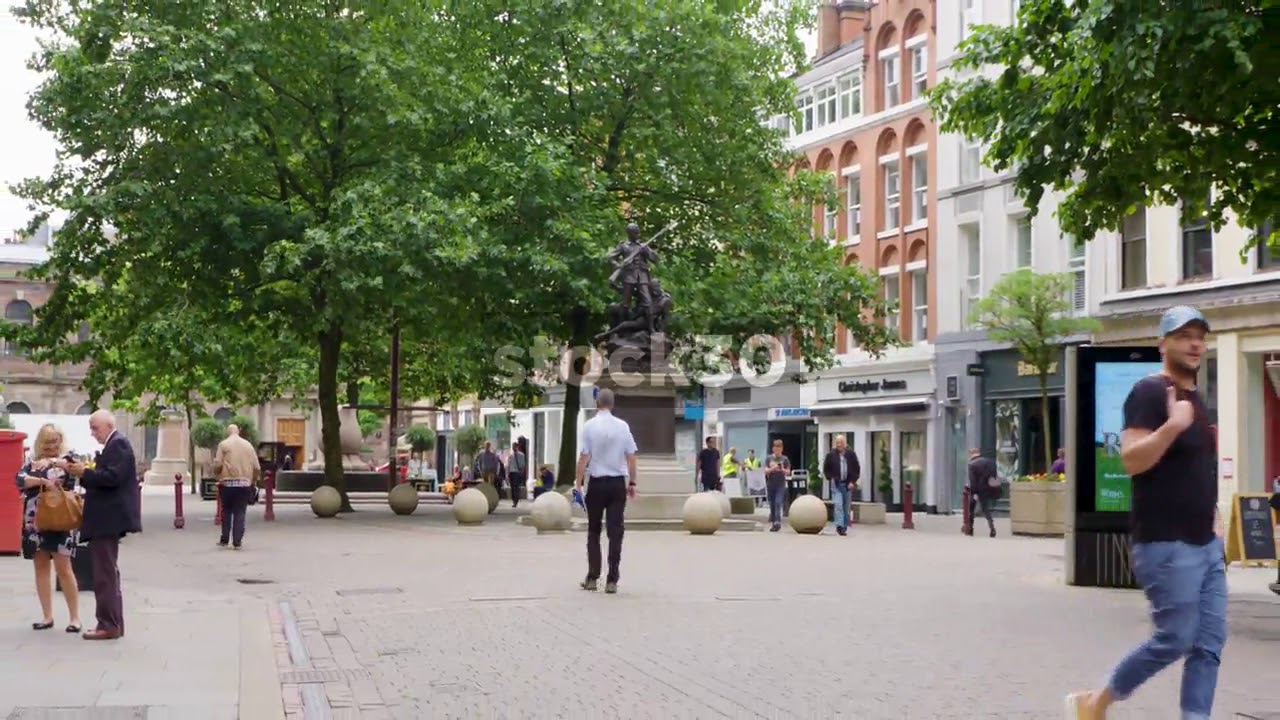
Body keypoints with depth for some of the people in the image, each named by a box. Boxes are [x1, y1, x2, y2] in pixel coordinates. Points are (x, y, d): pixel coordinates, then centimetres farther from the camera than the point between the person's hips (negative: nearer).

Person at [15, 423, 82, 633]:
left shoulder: (67, 459, 2)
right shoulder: (32, 463, 12)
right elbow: (20, 479, -7)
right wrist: (43, 481, -22)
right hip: (35, 522, 5)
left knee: (63, 567, -7)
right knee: (41, 567, 7)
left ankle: (75, 617, -1)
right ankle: (47, 616, 14)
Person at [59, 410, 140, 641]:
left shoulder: (118, 444, -12)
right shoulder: (113, 445, 18)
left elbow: (111, 477, -23)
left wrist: (84, 472, -16)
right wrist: (81, 473, 6)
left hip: (108, 519, -11)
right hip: (107, 519, 11)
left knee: (105, 574, -8)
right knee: (108, 572, 14)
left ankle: (109, 625, -6)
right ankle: (114, 623, 18)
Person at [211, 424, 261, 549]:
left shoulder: (223, 444, -1)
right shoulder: (248, 445, 8)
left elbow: (217, 465, -9)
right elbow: (257, 467, 4)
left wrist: (218, 474, 12)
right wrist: (254, 482, 17)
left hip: (228, 483, -1)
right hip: (245, 484, 1)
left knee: (226, 512, 12)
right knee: (240, 513, 3)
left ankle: (224, 540, 13)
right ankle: (237, 542, -1)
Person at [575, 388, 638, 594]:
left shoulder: (590, 426, -8)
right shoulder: (623, 426, -2)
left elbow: (584, 457, -9)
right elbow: (631, 456, 0)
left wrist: (578, 483, -3)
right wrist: (632, 482, 9)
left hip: (597, 483, -1)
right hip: (618, 483, 1)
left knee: (593, 531, 12)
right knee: (615, 532, 3)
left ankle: (592, 578, 12)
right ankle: (612, 581, -1)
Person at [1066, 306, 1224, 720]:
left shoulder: (1195, 397, 17)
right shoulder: (1150, 392, -11)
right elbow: (1131, 460, -22)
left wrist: (1211, 513, 18)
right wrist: (1172, 425, -34)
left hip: (1205, 544, 9)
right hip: (1165, 545, -9)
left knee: (1209, 643, 3)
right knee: (1176, 639, -7)